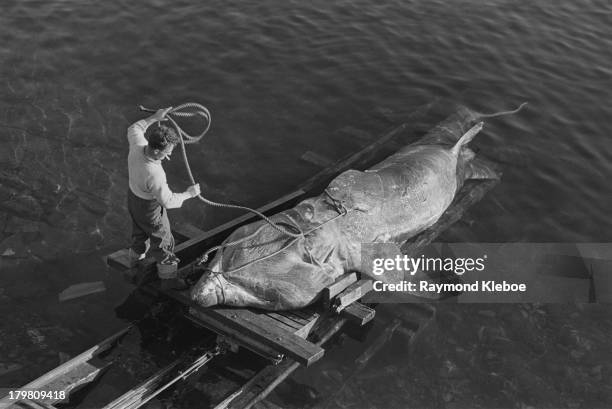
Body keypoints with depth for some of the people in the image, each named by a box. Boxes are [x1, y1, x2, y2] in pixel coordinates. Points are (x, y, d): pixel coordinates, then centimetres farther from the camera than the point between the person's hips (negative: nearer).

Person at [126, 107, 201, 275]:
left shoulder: (137, 146, -26)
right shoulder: (154, 175, -44)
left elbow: (134, 129, 0)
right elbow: (167, 201, -29)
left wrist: (154, 118, 0)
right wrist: (189, 194, -15)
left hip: (133, 196, 7)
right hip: (149, 208, -7)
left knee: (140, 232, 34)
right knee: (162, 239, 21)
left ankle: (136, 260, 60)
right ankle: (166, 268, 47)